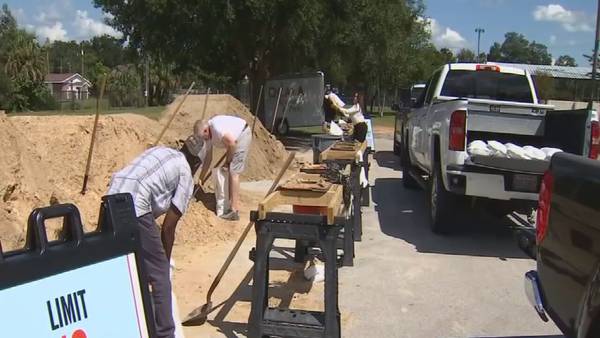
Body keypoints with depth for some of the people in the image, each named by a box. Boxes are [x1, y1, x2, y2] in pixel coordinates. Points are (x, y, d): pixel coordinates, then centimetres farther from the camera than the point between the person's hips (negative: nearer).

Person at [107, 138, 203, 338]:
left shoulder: (160, 151, 24)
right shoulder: (186, 176, 6)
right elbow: (168, 227, 3)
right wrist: (166, 260, 17)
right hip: (135, 209, -8)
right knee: (160, 275, 6)